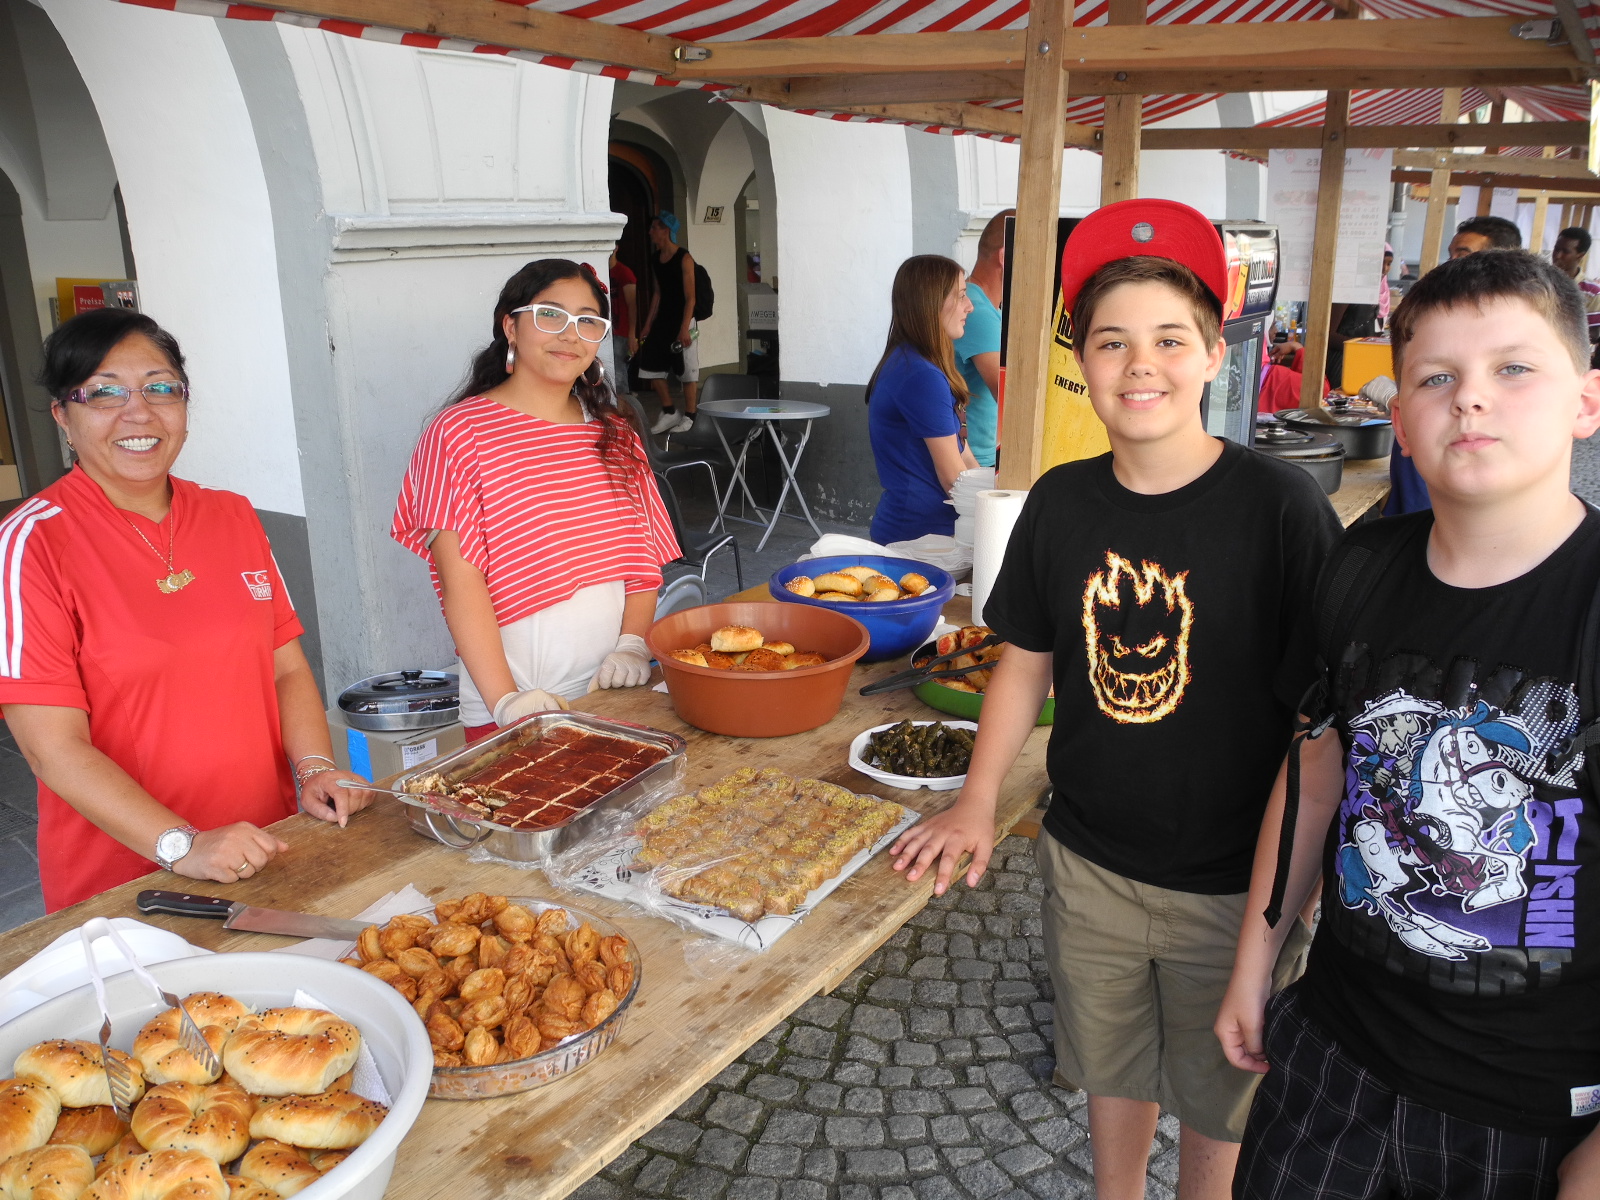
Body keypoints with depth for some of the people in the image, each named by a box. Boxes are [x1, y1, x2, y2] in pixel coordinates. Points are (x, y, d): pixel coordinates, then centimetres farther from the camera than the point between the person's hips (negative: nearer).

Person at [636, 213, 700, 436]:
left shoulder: (684, 258, -10)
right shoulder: (655, 259, 10)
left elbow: (690, 297, -14)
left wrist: (684, 328, -20)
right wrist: (648, 324, 13)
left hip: (682, 321, -7)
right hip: (661, 321, 8)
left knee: (687, 371, -2)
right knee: (652, 367, 6)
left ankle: (688, 418, 7)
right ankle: (669, 413, 17)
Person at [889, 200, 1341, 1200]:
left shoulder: (1280, 506, -17)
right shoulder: (1062, 502, -4)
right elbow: (1027, 663, 6)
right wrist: (977, 805, 2)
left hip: (1232, 887, -3)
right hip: (1089, 863, 4)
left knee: (1217, 1099, 18)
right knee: (1112, 1071, 24)